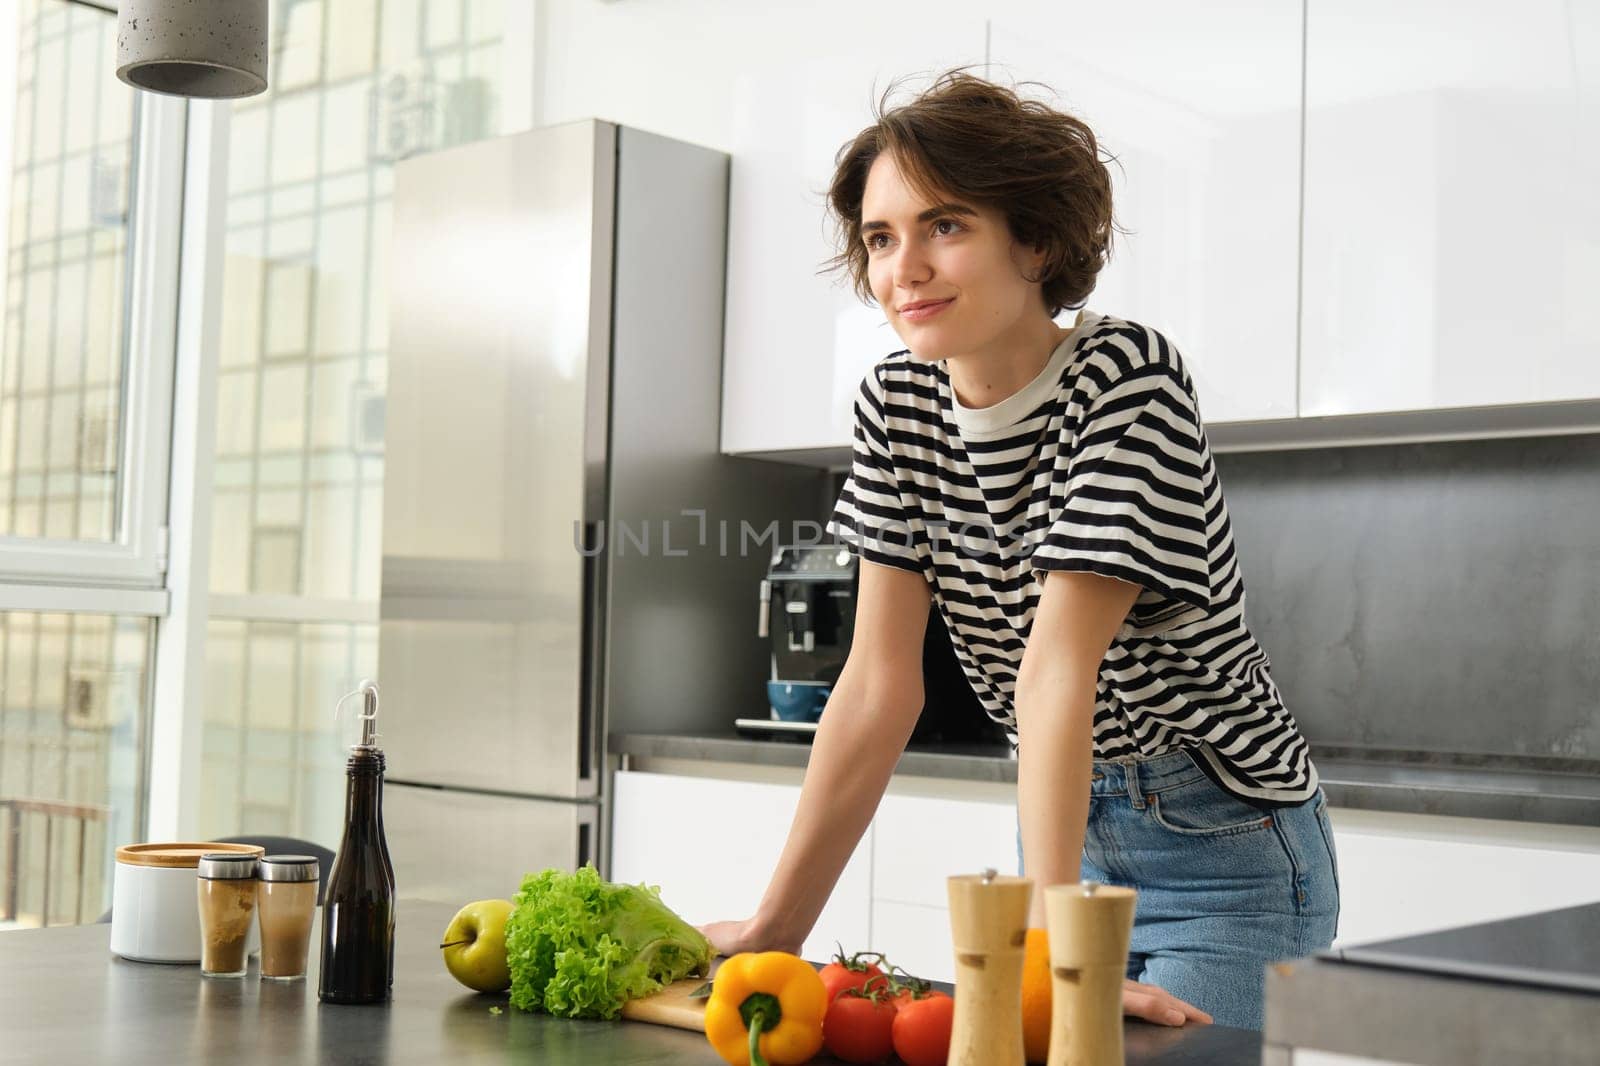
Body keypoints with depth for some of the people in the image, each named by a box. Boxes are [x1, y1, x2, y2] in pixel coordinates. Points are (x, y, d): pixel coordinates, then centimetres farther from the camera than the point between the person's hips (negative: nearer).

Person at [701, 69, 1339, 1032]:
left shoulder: (1124, 378, -22)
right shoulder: (897, 402, -5)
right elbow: (880, 686, -7)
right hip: (1067, 819, 6)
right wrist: (774, 929, -9)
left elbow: (1058, 669, -30)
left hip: (1217, 844, -5)